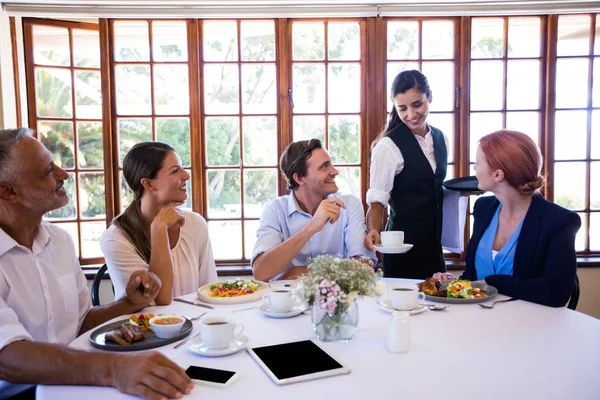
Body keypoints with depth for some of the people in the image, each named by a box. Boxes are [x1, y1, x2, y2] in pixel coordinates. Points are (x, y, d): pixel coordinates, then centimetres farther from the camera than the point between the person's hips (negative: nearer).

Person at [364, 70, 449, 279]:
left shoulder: (440, 139, 6)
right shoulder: (388, 146, -16)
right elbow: (377, 199, -18)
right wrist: (373, 231, -33)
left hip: (435, 241, 7)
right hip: (404, 243, -6)